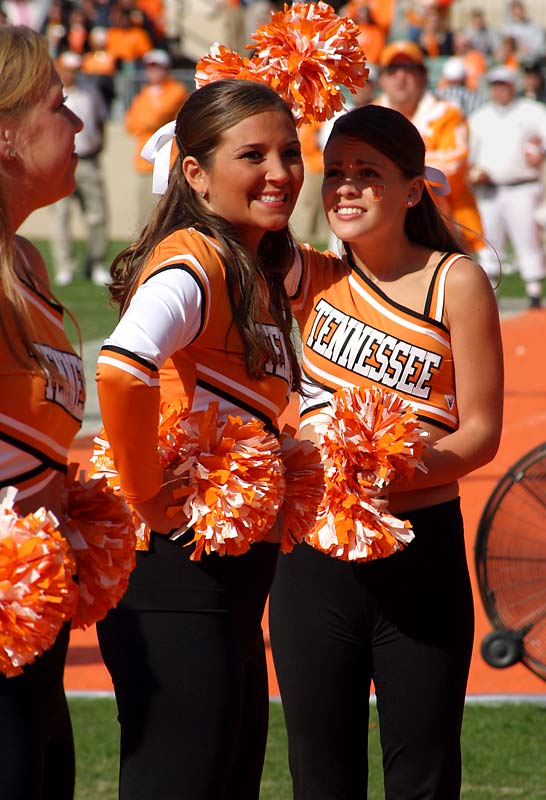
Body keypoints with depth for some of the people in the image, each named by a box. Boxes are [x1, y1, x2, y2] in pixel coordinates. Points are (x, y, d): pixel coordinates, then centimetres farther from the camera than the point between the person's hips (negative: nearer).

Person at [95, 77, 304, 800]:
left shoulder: (257, 277, 14)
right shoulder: (194, 261, -16)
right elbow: (121, 367, -33)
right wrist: (145, 495, -24)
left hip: (230, 578, 10)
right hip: (176, 576, -10)